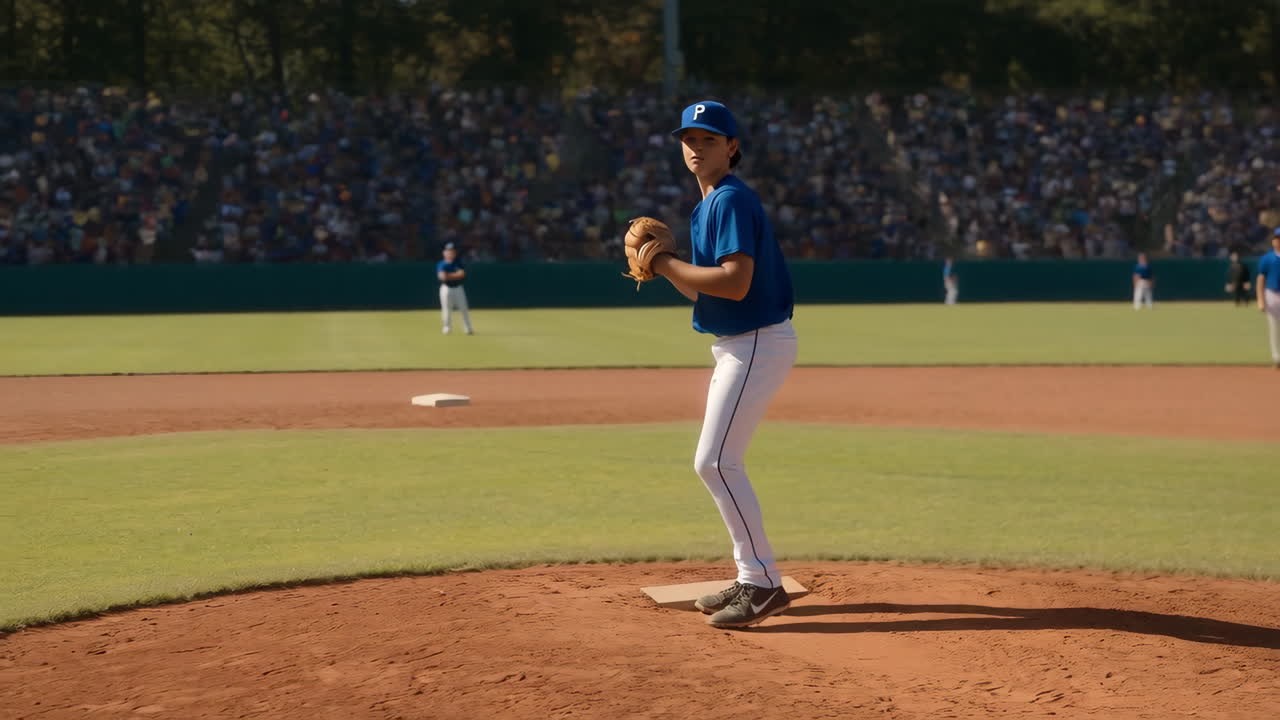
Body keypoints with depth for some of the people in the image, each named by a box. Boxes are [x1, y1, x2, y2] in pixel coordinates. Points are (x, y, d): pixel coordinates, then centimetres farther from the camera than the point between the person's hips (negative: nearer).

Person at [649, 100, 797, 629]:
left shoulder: (732, 200, -15)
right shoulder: (710, 205, 17)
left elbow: (735, 284, -26)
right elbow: (704, 290, 18)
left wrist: (667, 265, -18)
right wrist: (663, 266, 3)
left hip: (759, 344, -11)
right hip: (739, 346, 11)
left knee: (715, 461, -14)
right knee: (718, 462, 15)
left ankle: (764, 583, -11)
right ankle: (752, 579, 22)